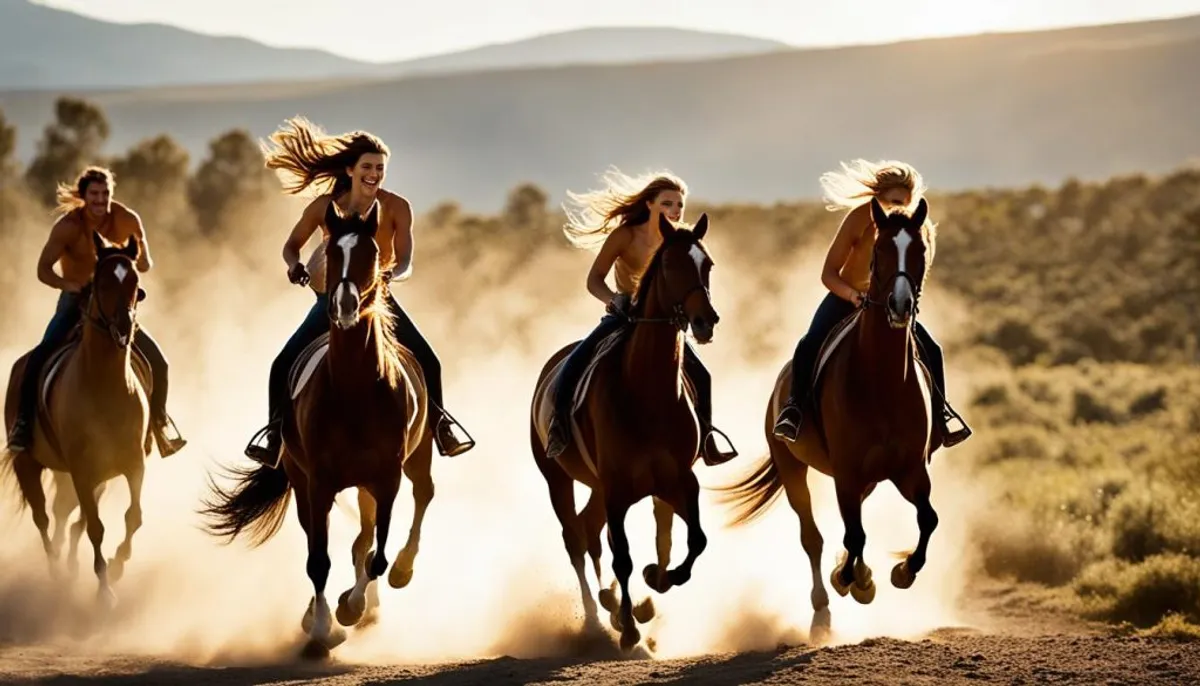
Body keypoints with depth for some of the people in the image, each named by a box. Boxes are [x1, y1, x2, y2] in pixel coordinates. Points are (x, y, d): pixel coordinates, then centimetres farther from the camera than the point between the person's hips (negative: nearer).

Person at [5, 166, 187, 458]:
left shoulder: (128, 220, -13)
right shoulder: (68, 226, -18)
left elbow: (146, 264, -3)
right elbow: (43, 269, -16)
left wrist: (137, 262, -28)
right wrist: (70, 285, -35)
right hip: (75, 302, -2)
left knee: (157, 362, -5)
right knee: (41, 355, -27)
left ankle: (160, 421, 18)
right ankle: (23, 422, -18)